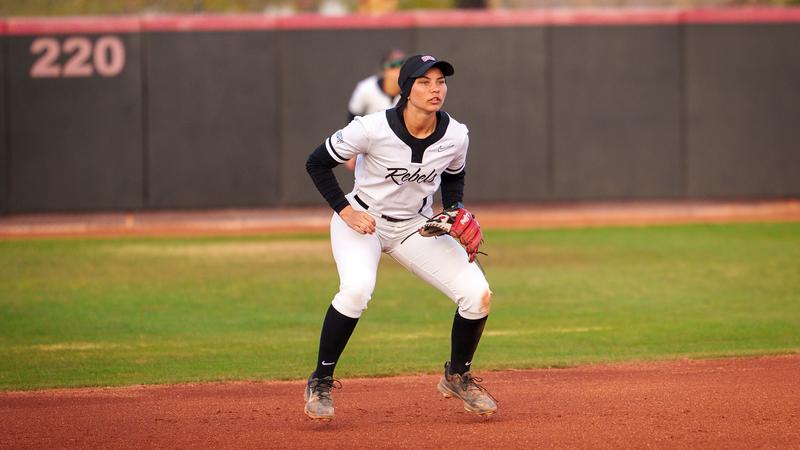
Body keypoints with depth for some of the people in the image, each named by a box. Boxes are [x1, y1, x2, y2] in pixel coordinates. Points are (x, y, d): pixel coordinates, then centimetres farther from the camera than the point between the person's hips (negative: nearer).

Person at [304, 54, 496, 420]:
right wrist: (345, 209, -19)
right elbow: (317, 163, -11)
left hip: (415, 227, 4)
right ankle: (321, 382, -14)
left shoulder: (455, 136, -12)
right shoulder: (372, 129, -24)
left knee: (478, 294, -11)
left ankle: (457, 377, 16)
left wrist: (456, 211, -8)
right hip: (360, 221, -4)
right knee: (357, 288, -34)